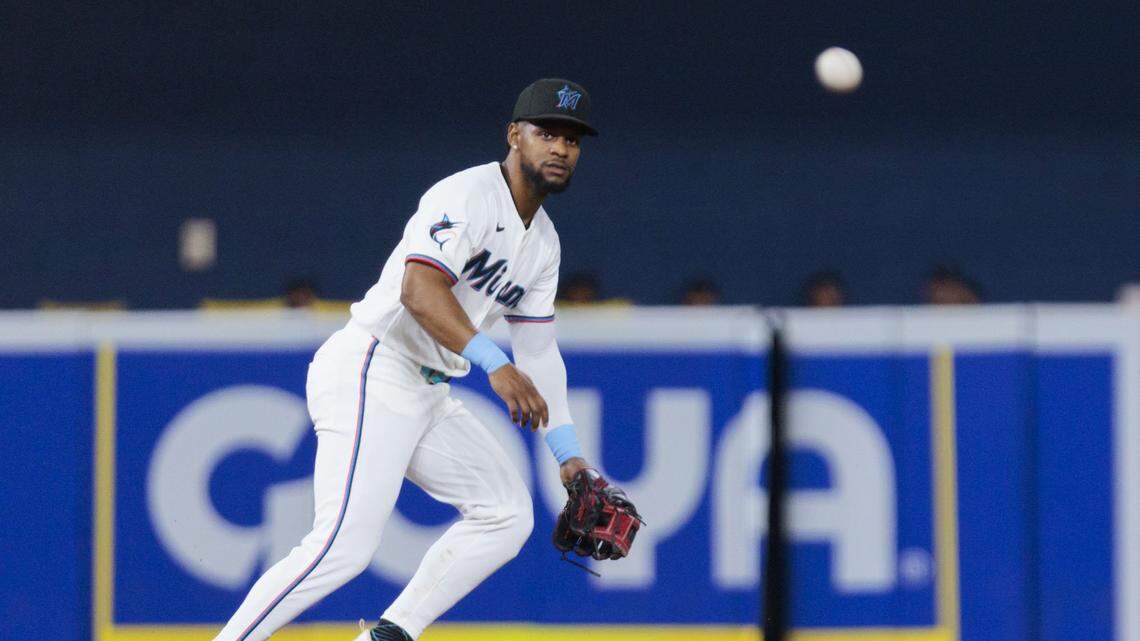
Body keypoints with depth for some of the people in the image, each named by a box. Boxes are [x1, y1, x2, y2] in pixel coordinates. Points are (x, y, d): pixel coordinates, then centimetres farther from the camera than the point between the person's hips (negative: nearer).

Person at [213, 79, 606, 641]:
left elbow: (538, 349, 22)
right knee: (345, 545, -20)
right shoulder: (469, 195, -12)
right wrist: (494, 364, -35)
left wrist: (568, 454, 16)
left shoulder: (543, 242, 17)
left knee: (507, 514, 6)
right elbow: (420, 290, -27)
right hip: (370, 373, -10)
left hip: (426, 397, 10)